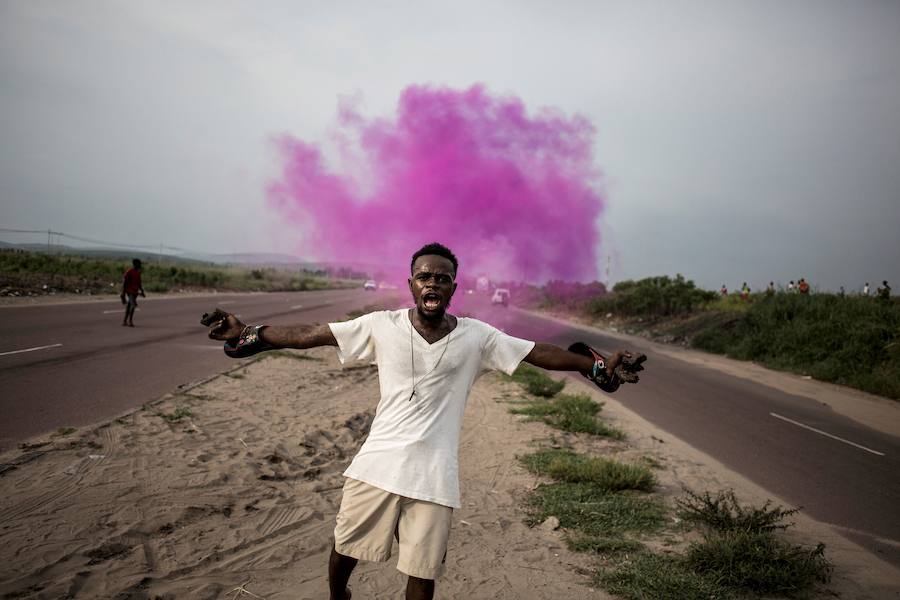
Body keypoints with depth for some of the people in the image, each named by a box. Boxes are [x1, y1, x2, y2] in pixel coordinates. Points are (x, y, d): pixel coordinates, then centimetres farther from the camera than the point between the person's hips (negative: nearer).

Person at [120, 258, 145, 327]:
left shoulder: (138, 272, 12)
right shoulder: (129, 272, -11)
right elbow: (124, 282, -11)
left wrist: (142, 292, 16)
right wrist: (123, 293, -14)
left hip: (135, 291, 7)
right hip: (130, 291, -7)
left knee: (129, 305, 9)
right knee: (133, 304, -16)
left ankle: (125, 321, 14)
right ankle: (130, 321, -10)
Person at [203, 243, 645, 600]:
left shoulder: (476, 337, -2)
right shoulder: (382, 326, -3)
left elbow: (542, 353, 0)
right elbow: (309, 335, -3)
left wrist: (598, 367, -8)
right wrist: (246, 335, -9)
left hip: (434, 476, 0)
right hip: (376, 464, 1)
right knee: (344, 550, 13)